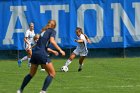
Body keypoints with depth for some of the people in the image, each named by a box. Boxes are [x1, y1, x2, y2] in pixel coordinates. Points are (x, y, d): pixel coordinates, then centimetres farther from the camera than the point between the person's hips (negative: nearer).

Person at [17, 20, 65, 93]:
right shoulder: (52, 31, 3)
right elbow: (52, 41, -16)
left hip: (35, 53, 7)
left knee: (31, 74, 23)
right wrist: (60, 50, -15)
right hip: (42, 54, -7)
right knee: (52, 73, 0)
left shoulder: (44, 31, 23)